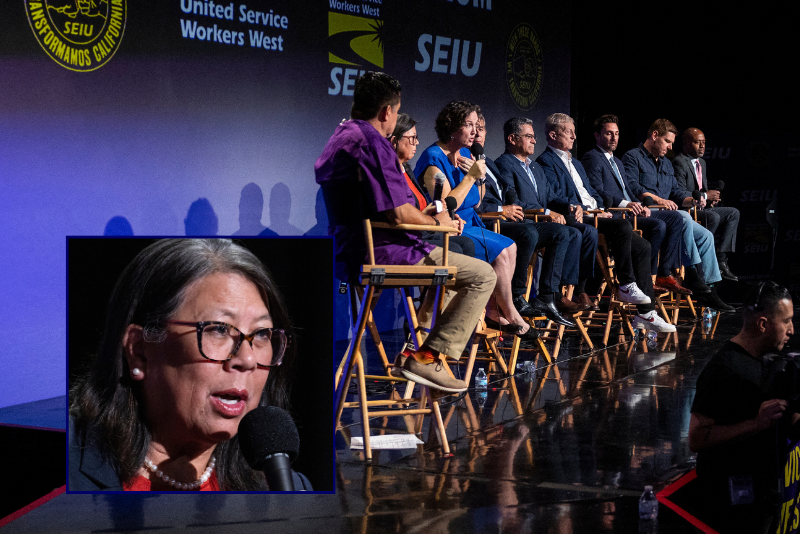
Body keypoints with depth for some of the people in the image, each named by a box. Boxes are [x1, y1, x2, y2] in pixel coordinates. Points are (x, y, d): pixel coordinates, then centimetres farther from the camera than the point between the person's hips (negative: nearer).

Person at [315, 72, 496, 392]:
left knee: (449, 259, 33)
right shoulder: (371, 143, -17)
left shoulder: (340, 138, 16)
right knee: (482, 275, -11)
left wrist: (421, 215, 21)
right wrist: (436, 221, -3)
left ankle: (419, 339, 26)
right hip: (380, 253, -11)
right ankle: (426, 359, -13)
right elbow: (399, 214, -22)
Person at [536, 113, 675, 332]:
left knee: (642, 247, -5)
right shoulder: (546, 162, -1)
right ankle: (626, 286, -20)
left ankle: (645, 314, -6)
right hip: (576, 220, -9)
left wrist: (601, 210, 7)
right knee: (622, 226, -33)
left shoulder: (576, 164, 29)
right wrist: (588, 213, -16)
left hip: (594, 215, 9)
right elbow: (557, 198, -12)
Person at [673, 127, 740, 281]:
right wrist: (705, 196, -17)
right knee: (713, 217, -32)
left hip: (701, 207, 10)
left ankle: (720, 259, -13)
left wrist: (711, 199, 3)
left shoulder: (701, 162, 19)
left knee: (733, 213, -2)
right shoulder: (679, 163, -12)